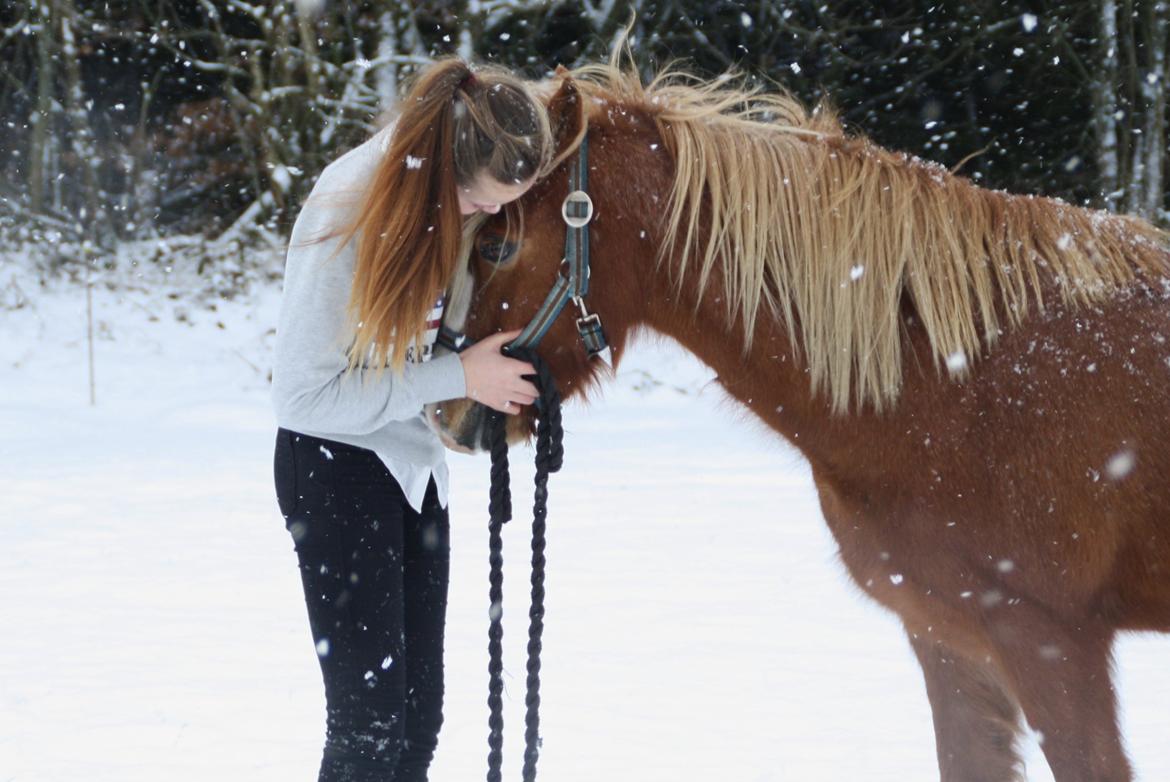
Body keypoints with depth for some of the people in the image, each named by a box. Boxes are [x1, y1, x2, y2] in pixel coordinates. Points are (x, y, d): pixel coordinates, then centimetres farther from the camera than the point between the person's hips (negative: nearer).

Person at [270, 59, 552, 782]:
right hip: (337, 469, -7)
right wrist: (459, 377, -23)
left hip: (414, 463, 7)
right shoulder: (347, 214, -27)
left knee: (420, 719, 11)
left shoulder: (466, 190, -6)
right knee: (370, 721, -8)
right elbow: (302, 393, -23)